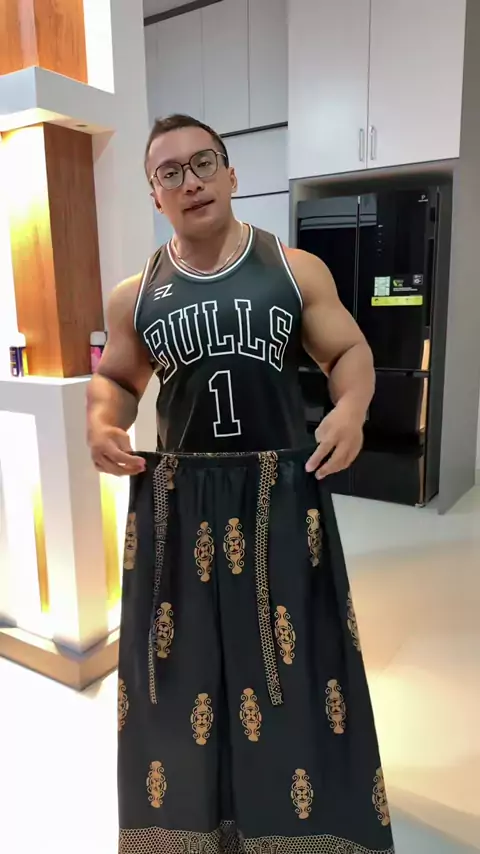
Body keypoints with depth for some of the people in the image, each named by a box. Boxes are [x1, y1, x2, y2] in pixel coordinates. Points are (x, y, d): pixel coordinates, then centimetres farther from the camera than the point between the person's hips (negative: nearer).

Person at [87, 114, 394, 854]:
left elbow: (350, 352, 4)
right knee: (186, 659, 13)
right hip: (178, 498, 2)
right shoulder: (134, 296, 3)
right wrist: (102, 423, -8)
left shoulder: (297, 270, -2)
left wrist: (351, 407, -17)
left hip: (283, 492, -1)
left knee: (294, 653, 10)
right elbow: (114, 378, 14)